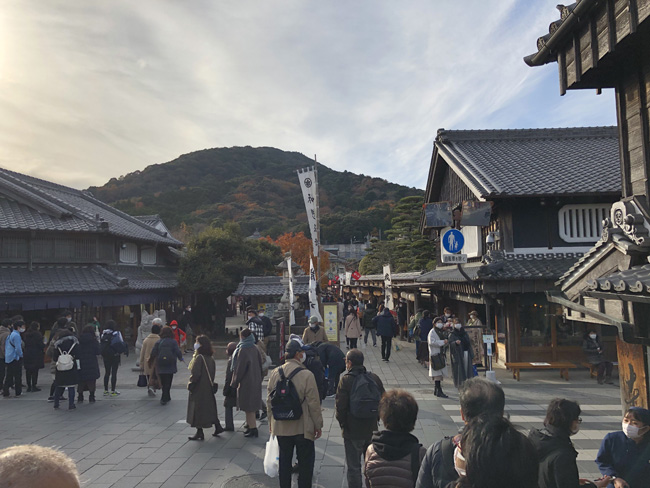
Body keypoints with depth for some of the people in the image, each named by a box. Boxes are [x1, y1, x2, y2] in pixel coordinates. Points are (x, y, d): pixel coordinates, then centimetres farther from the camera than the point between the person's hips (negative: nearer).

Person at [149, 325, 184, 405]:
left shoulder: (158, 342, 2)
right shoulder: (173, 342, -4)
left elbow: (153, 353, 0)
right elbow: (178, 352, -8)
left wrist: (150, 361, 17)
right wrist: (181, 358, 11)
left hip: (160, 366, 2)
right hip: (170, 366, -2)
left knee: (163, 382, 13)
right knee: (168, 383, 5)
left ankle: (167, 398, 22)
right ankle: (164, 399, -1)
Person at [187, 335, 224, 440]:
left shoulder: (199, 358, -20)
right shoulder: (210, 358, 5)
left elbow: (195, 374, -23)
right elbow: (213, 373, 11)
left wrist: (190, 384, -12)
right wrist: (210, 383, 16)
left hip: (198, 388, -8)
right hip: (209, 388, 8)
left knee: (197, 409, 4)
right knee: (210, 407, 19)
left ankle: (199, 433, 9)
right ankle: (217, 426, 23)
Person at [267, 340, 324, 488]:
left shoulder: (275, 373, -5)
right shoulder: (306, 375, -19)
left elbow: (269, 400, 4)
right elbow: (313, 403, -15)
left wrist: (271, 422, 16)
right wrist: (318, 425, -2)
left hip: (281, 427, 4)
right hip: (303, 427, -4)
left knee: (284, 460, 19)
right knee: (305, 462, 13)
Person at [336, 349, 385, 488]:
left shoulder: (345, 380, -15)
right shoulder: (374, 378, -2)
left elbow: (340, 407, -14)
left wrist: (343, 424, 1)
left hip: (352, 431, -4)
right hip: (372, 429, 4)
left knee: (354, 467, 7)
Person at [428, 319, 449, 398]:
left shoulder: (441, 332, 19)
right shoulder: (432, 332, -9)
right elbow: (431, 342, -21)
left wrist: (446, 341, 4)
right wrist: (442, 342, -19)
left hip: (441, 355, 9)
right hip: (435, 355, -9)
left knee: (440, 374, 11)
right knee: (437, 374, -9)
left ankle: (436, 390, 20)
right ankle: (439, 392, -8)